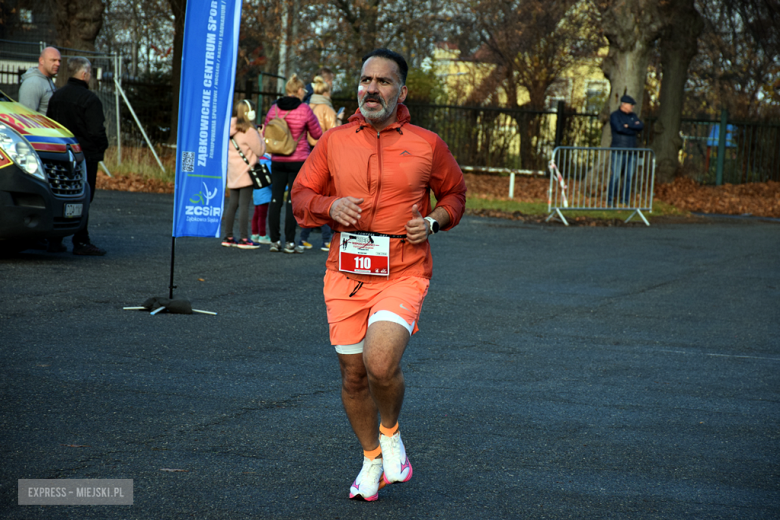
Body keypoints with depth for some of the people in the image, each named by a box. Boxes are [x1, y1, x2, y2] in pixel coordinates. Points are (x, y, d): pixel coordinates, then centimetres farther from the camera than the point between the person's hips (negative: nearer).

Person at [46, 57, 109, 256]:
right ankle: (81, 241, -1)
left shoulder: (56, 96, 9)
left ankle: (54, 240, 11)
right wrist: (102, 146, 1)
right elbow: (96, 131, -17)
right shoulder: (90, 99, -14)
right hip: (85, 155, -7)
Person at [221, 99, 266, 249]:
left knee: (233, 203, 12)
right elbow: (260, 150, -10)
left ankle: (228, 237, 15)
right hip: (246, 172, -8)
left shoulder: (230, 130, 7)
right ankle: (243, 239, -5)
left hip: (233, 173, 8)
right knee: (244, 204, -5)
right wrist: (260, 138, 5)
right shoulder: (249, 131, -15)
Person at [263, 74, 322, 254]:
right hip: (299, 160, -3)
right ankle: (289, 242, -1)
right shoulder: (304, 110, -9)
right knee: (293, 200, -1)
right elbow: (317, 134, 1)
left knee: (276, 199, 7)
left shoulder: (274, 109, 0)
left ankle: (275, 241, 7)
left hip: (277, 160, 3)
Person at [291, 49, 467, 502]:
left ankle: (391, 433, 10)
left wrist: (434, 220, -3)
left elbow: (455, 193, 17)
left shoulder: (427, 145, 2)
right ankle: (372, 460, 32)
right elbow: (302, 196, 13)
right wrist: (330, 207, -8)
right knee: (354, 375, 8)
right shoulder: (334, 142, 6)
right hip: (347, 273, 3)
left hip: (403, 275, -3)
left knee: (381, 362, -23)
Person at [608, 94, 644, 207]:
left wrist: (628, 125, -13)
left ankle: (625, 201, 11)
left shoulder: (633, 116, 16)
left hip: (631, 151, 6)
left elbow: (640, 126, -1)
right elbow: (619, 128, -19)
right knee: (615, 176, -9)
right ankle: (610, 201, -4)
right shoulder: (615, 115, -2)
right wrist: (634, 127, -7)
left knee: (629, 177, 4)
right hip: (619, 151, -6)